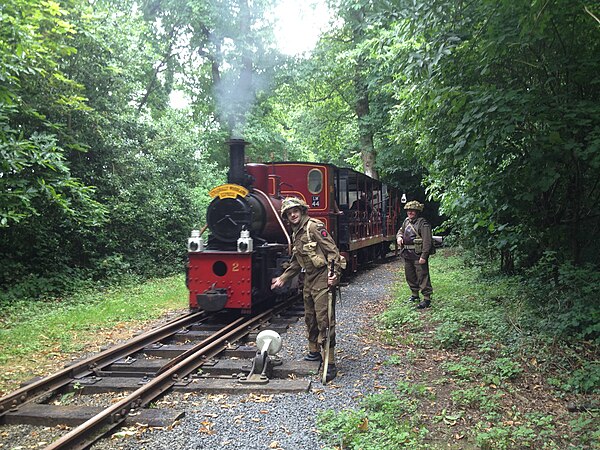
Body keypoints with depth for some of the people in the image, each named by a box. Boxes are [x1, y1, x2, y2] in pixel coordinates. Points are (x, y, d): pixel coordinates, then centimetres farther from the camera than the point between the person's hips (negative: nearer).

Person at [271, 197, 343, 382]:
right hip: (309, 281, 9)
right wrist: (282, 279, 23)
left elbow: (332, 250, -18)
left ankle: (330, 364, -8)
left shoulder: (314, 227, -12)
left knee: (324, 320, -11)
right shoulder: (296, 234, 15)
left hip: (323, 279, -9)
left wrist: (334, 273, -27)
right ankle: (314, 352, 35)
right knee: (310, 318, 18)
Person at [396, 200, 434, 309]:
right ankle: (414, 294, 33)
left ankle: (427, 299, -2)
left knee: (422, 276, -6)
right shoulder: (406, 221, 12)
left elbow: (427, 241, -18)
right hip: (407, 254, 9)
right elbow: (401, 230, 30)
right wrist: (399, 236, 5)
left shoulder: (423, 223, -14)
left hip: (418, 254, -9)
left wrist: (424, 256, -24)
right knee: (410, 275, 17)